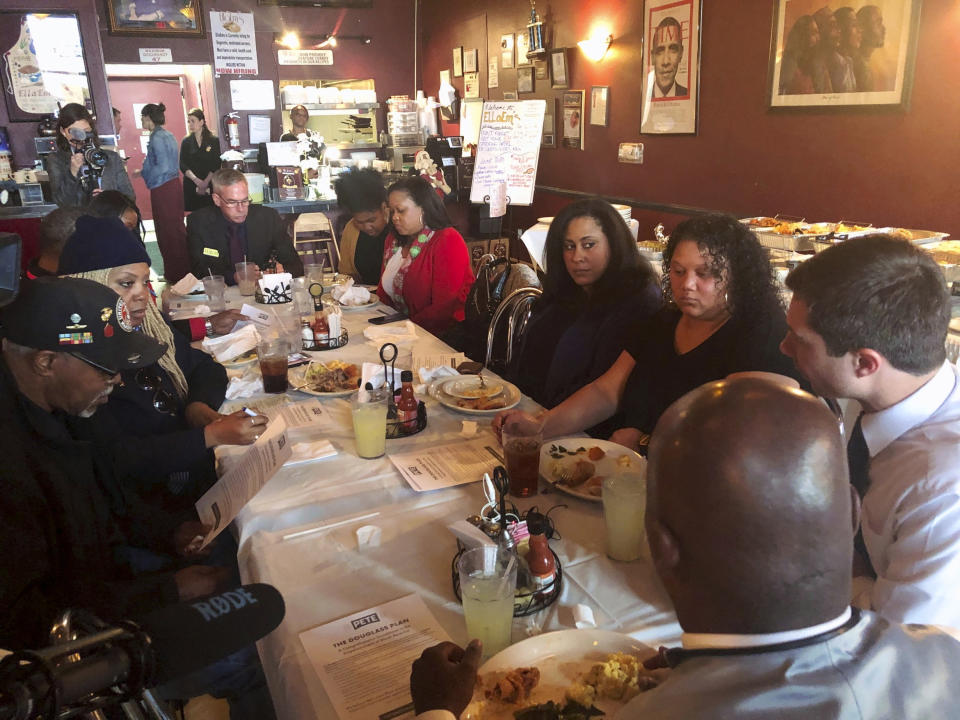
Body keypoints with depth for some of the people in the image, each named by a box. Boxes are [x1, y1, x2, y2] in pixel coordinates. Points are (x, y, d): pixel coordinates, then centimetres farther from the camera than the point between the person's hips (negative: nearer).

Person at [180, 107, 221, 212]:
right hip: (190, 184, 2)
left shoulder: (214, 140, 2)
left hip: (209, 185, -1)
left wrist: (205, 183, -13)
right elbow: (182, 165, 0)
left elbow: (216, 165, -3)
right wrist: (196, 180, -16)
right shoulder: (186, 142, 8)